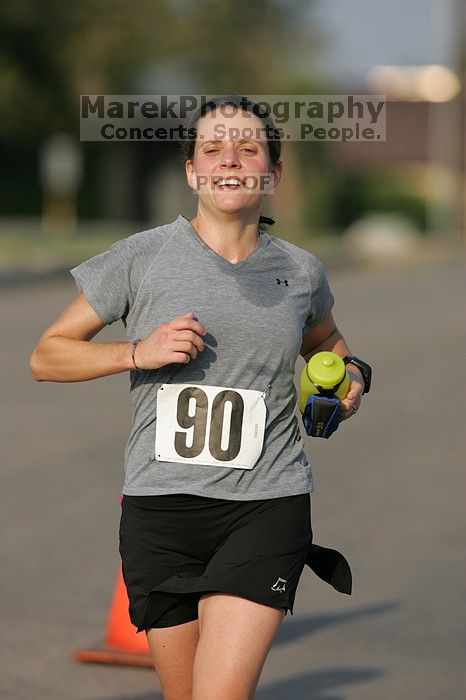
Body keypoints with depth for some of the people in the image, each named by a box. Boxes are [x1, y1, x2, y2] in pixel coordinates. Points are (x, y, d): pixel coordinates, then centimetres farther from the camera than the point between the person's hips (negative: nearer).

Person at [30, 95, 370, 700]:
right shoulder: (141, 257, 0)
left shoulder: (301, 271, 8)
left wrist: (347, 379, 9)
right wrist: (138, 351, -11)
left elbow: (326, 342, 31)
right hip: (160, 508, 0)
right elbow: (45, 356, 4)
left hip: (266, 506, 0)